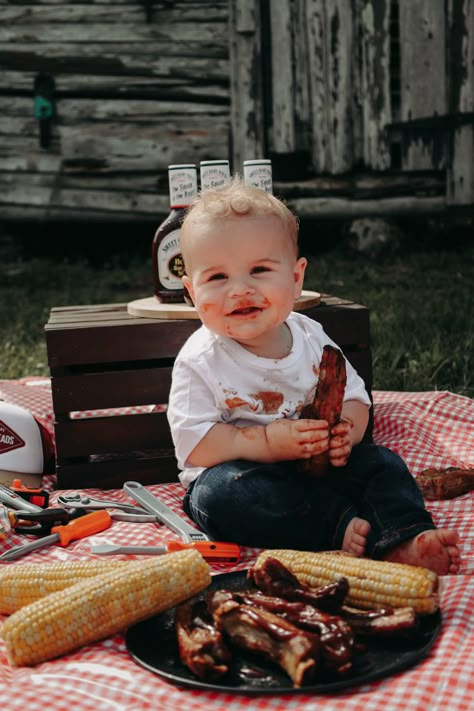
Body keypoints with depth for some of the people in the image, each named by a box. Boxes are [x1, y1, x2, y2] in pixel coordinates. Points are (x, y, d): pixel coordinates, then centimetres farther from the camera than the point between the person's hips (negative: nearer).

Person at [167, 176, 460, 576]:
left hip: (319, 466, 4)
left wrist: (345, 431, -19)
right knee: (219, 493, -34)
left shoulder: (311, 338, 0)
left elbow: (354, 396, 5)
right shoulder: (200, 362, -14)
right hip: (239, 470, -4)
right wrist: (267, 442, -28)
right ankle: (342, 526, -32)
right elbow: (193, 445, -18)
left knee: (380, 463, -12)